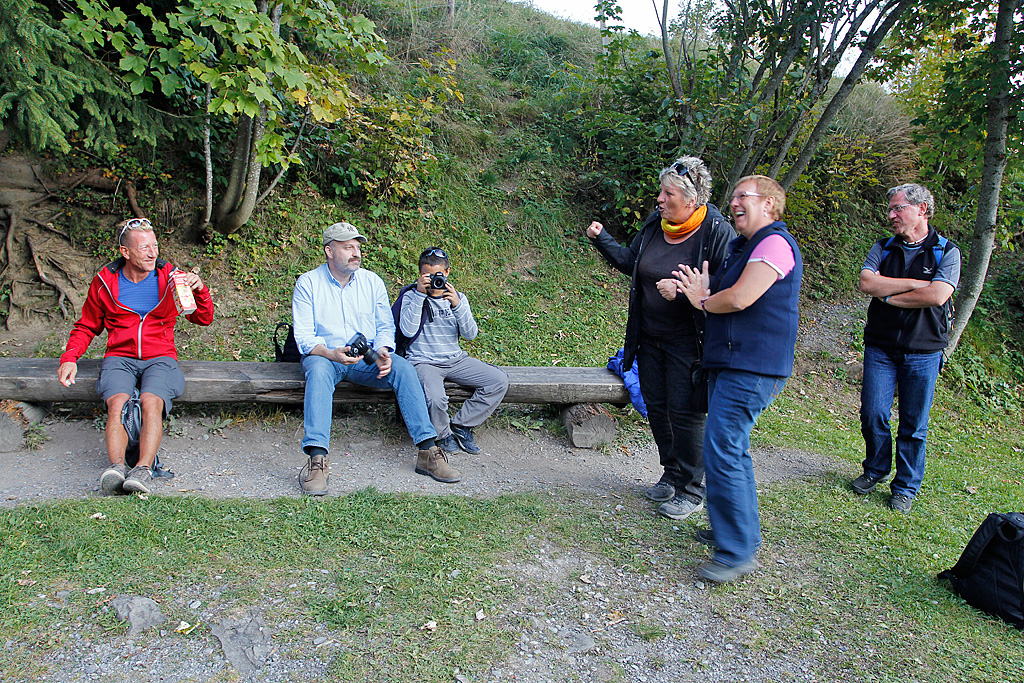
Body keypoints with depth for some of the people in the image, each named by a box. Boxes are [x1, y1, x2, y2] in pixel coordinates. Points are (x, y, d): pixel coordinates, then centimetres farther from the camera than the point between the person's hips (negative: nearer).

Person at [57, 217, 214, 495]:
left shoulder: (169, 277, 6)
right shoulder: (105, 282, 8)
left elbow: (204, 319, 8)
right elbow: (86, 327, 20)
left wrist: (200, 290, -11)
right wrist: (69, 357, 3)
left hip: (160, 359, -1)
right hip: (119, 358, 1)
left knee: (151, 402, -32)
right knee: (117, 403, -31)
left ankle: (143, 469, -42)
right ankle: (117, 467, -41)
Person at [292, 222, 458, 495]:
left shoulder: (372, 281, 9)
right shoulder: (308, 283, 0)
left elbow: (385, 326, 8)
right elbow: (304, 335, -8)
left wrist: (383, 352, -15)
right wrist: (331, 353, -28)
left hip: (367, 357, 3)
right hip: (324, 356, -2)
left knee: (403, 368, -26)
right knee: (318, 370, -38)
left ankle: (427, 452, -29)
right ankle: (317, 460, -47)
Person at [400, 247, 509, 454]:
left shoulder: (458, 297, 9)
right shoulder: (411, 297, 1)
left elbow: (471, 334, -3)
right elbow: (408, 331, -16)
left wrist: (457, 305, -18)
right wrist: (420, 295, -18)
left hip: (456, 360, 4)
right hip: (424, 361, -4)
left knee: (500, 380, -13)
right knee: (436, 399, -34)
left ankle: (461, 426, -2)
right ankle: (443, 435, 1)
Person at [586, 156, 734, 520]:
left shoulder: (717, 233, -17)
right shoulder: (655, 223, 2)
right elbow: (630, 261, 15)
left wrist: (683, 293, -27)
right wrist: (601, 239, 5)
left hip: (687, 343, -6)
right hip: (649, 338, 7)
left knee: (684, 413, -1)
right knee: (656, 407, 14)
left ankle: (691, 491, 17)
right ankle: (671, 475, 34)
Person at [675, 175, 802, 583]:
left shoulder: (775, 243, -11)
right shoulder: (742, 247, 21)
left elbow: (739, 299, -20)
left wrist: (703, 301, -2)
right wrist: (702, 293, 0)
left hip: (752, 367, -10)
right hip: (730, 362, 10)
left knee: (722, 450, -12)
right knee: (732, 449, 17)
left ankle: (737, 553, -4)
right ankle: (736, 531, 31)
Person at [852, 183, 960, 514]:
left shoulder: (946, 251, -1)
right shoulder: (883, 248, 8)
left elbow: (937, 296, -17)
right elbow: (867, 282, -10)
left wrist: (888, 296, -9)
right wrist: (915, 284, -12)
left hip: (923, 352, -2)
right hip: (880, 347, 2)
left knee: (914, 424, 4)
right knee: (873, 415, 1)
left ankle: (906, 487, 18)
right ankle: (876, 470, 24)